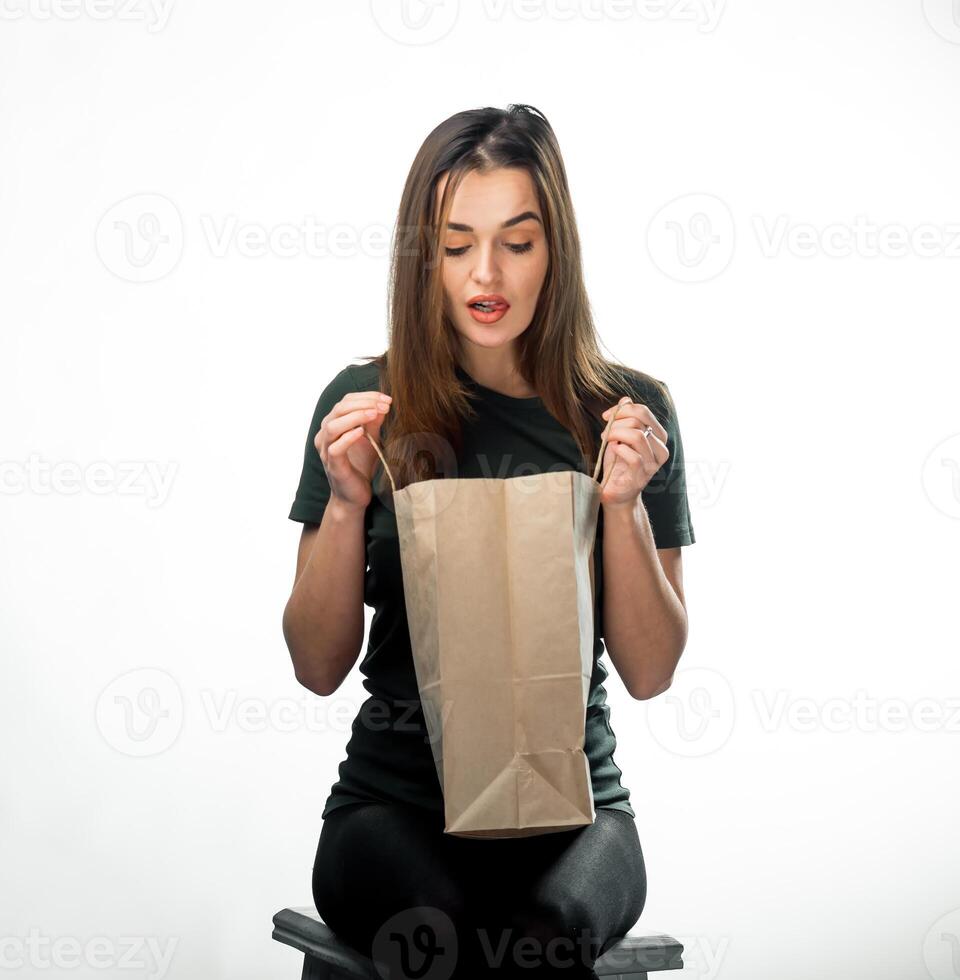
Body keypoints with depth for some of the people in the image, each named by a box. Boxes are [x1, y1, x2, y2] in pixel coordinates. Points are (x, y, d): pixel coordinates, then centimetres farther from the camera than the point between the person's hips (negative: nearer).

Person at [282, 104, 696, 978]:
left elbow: (650, 673, 1)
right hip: (395, 798, 0)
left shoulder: (628, 414, 2)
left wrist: (625, 504, -13)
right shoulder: (366, 405, 1)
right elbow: (319, 667, 2)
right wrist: (345, 503, -13)